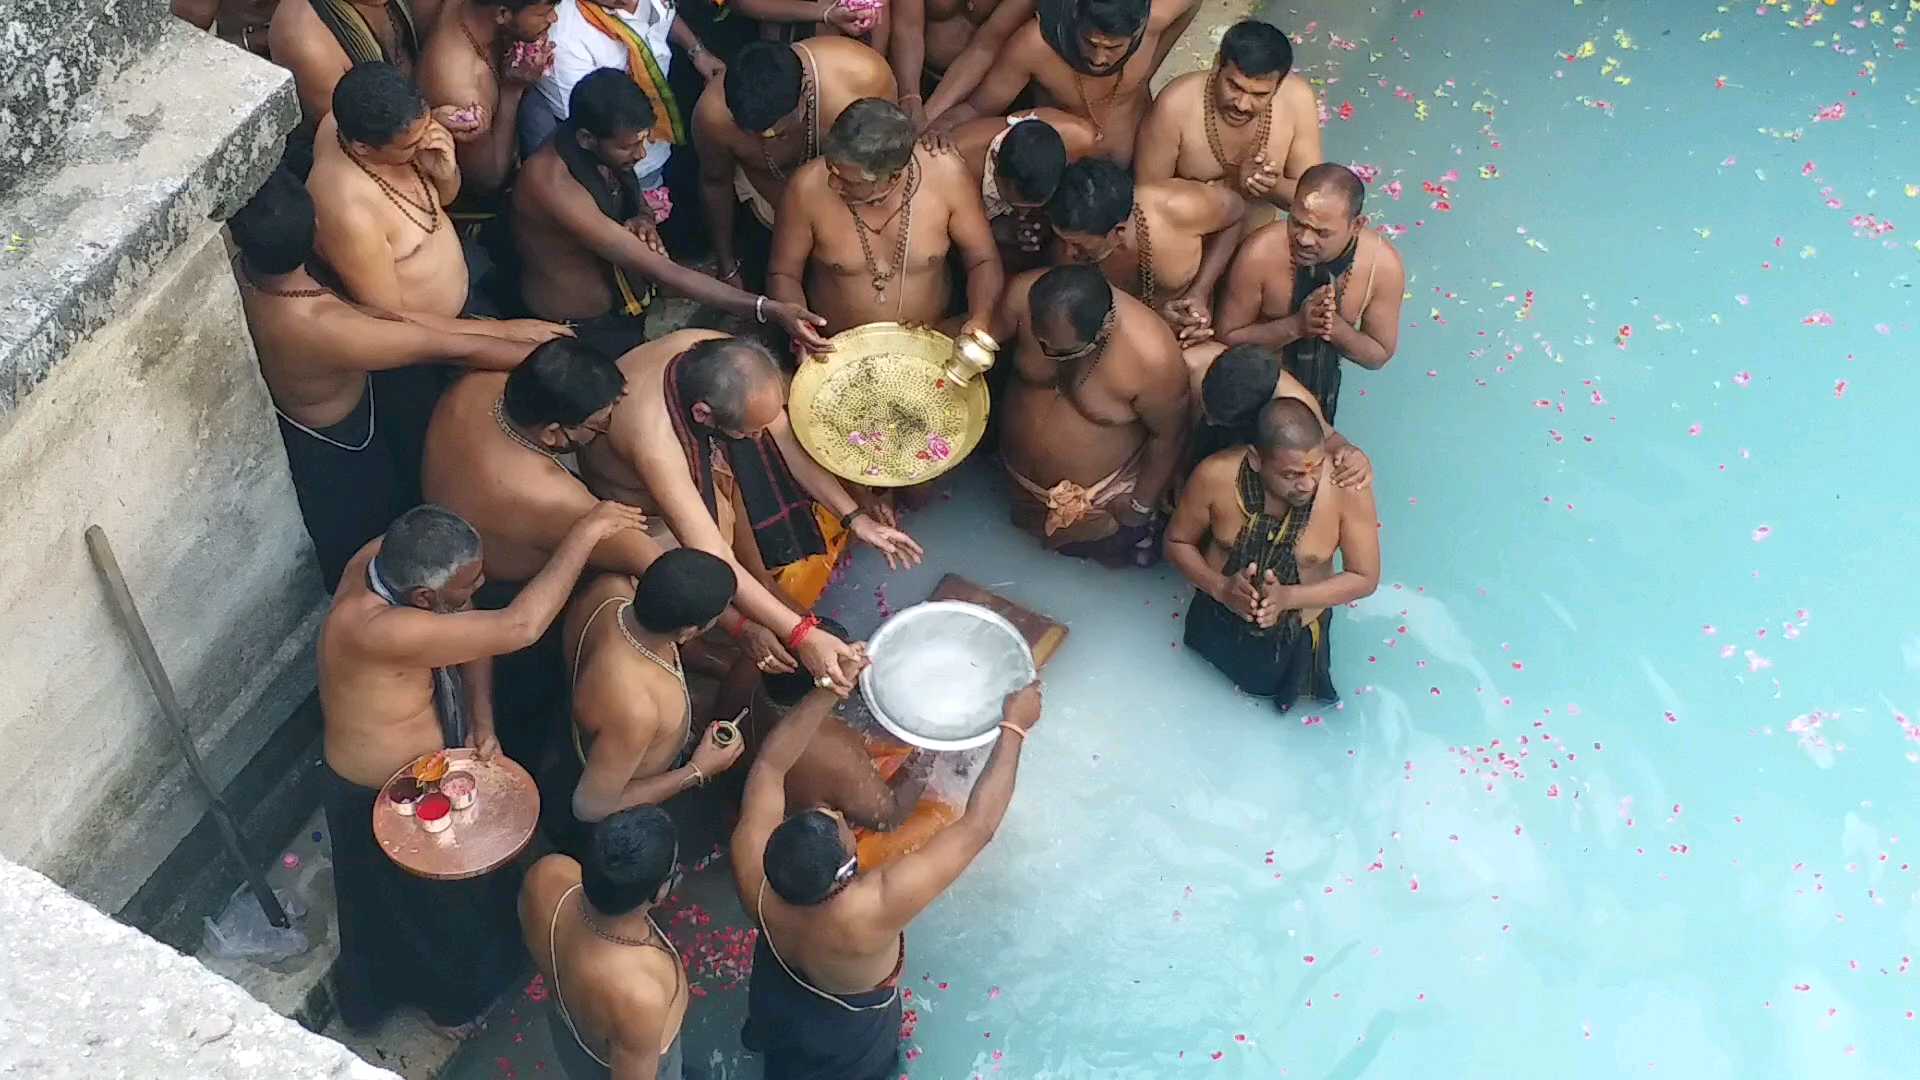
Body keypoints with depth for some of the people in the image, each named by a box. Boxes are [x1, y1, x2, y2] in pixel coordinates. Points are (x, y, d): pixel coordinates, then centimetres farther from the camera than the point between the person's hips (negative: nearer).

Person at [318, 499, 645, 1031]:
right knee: (426, 902, 23)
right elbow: (518, 627, -48)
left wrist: (482, 718, -18)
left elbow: (476, 629, -5)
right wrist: (585, 532, -43)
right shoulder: (380, 630, -46)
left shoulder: (388, 558, -20)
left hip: (434, 759, 7)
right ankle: (451, 994, 51)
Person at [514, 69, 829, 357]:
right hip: (583, 334, -7)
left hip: (624, 312, 7)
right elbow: (663, 272, -37)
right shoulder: (553, 186, -35)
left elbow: (638, 203, 12)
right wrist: (769, 310, -41)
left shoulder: (607, 151, -11)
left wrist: (643, 220, -16)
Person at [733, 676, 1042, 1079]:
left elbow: (769, 764, -20)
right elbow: (977, 827, -44)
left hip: (775, 1001, 3)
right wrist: (1014, 726, -35)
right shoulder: (871, 912, -50)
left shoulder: (753, 865, -39)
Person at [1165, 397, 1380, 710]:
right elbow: (1177, 542, -12)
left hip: (1296, 637, -1)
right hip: (1218, 624, 1)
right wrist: (1220, 587, -30)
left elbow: (1365, 578, -21)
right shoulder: (1215, 476, -30)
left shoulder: (1347, 489, -33)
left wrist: (1287, 597, -33)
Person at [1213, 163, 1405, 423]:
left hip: (1322, 383, 2)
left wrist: (1337, 328, -32)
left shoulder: (1384, 265, -27)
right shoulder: (1260, 254, -33)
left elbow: (1379, 355, -12)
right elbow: (1225, 336, -19)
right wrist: (1296, 325, -34)